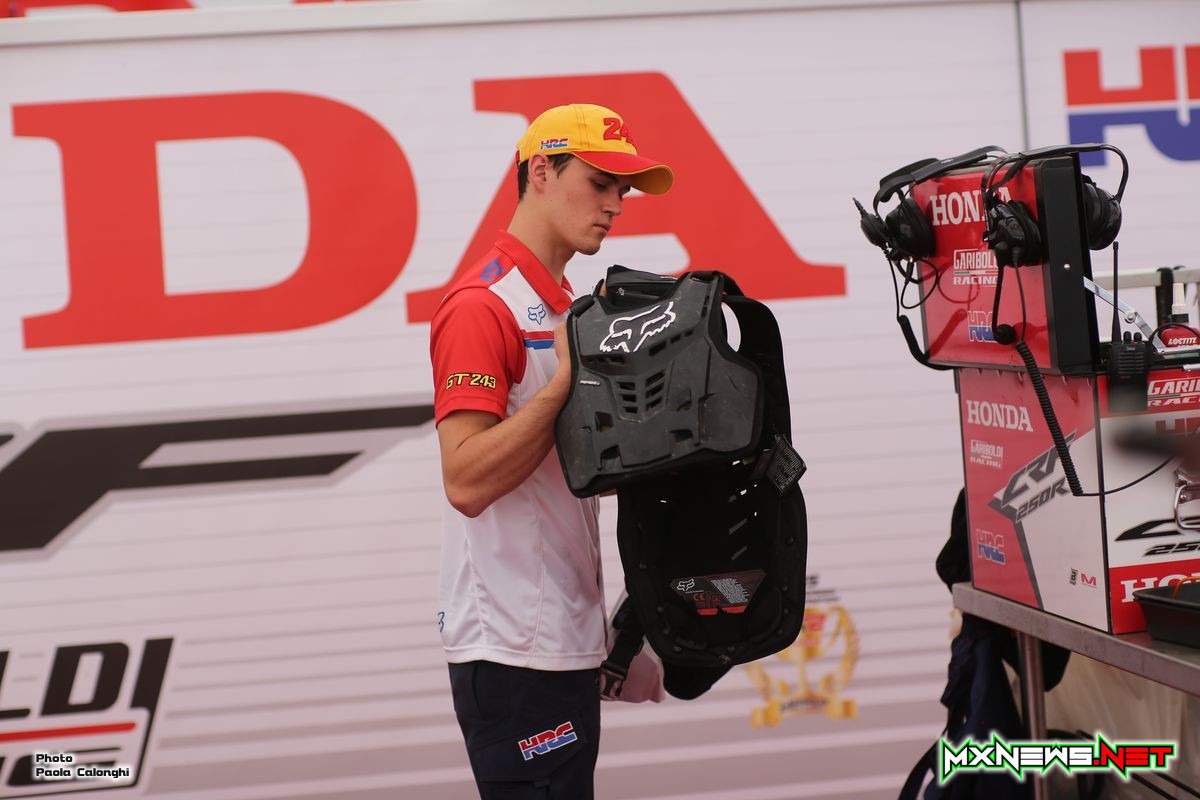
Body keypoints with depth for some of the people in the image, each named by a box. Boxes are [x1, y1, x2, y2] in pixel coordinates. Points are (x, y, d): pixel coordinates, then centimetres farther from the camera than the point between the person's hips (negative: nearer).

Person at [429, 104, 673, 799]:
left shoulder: (567, 306, 18)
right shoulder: (482, 306, -12)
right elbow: (467, 481, -22)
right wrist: (568, 378, -20)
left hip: (567, 638, 9)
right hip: (511, 650, -9)